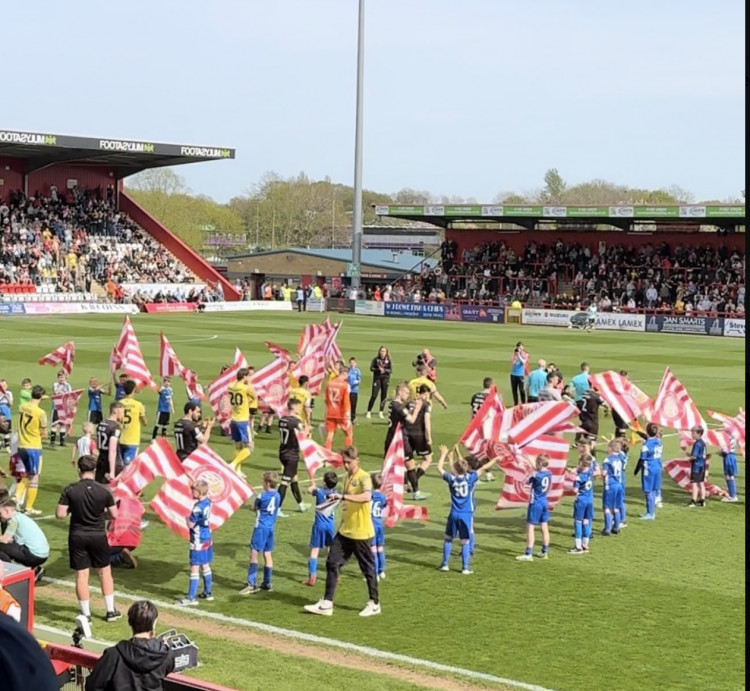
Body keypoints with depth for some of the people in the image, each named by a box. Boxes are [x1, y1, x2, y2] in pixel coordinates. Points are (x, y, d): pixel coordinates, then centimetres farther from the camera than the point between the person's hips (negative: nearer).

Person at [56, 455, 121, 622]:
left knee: (81, 574, 6)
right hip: (98, 536, 1)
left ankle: (86, 614, 9)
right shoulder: (103, 490, -9)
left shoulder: (70, 490, -11)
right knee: (105, 572, 15)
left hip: (77, 536, -1)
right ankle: (111, 611, 20)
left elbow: (60, 515, -11)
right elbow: (114, 515, -3)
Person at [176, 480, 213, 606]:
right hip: (207, 539, 9)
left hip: (198, 541, -9)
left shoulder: (198, 507, -22)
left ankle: (191, 598, -4)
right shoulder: (208, 502, 3)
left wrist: (187, 518, 0)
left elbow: (191, 524, -19)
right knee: (205, 566, 19)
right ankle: (208, 593, 28)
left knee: (195, 568, -5)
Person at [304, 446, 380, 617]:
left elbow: (366, 497, -34)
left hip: (361, 533, -8)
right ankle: (327, 603, 7)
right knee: (332, 563, 3)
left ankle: (374, 604, 18)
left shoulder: (363, 477, -14)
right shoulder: (347, 477, 11)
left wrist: (343, 496, -39)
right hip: (345, 532, 8)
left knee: (368, 568, 4)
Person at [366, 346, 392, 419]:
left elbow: (391, 370, -3)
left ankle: (380, 412, 13)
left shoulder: (388, 360, 2)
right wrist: (378, 369, -20)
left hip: (385, 379, 2)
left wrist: (384, 370, -20)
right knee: (374, 395, -6)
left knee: (384, 396, 3)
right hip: (377, 378, -2)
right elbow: (371, 368, -5)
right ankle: (369, 412, 0)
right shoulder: (375, 359, 1)